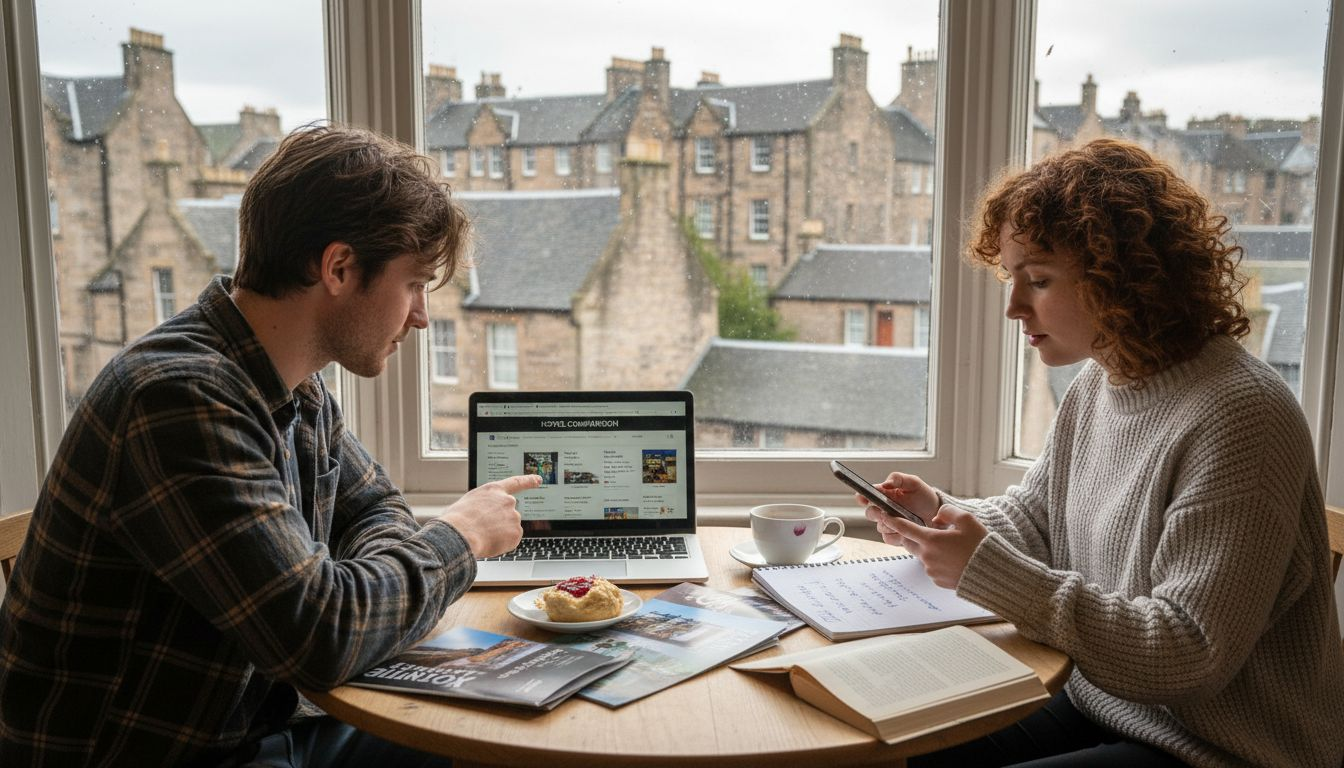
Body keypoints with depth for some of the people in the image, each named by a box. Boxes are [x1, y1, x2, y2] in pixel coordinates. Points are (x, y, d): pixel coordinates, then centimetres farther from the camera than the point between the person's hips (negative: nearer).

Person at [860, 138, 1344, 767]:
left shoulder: (1235, 415, -24)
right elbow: (1031, 515, 17)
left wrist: (987, 571, -29)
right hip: (1097, 704, 8)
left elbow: (1190, 655, -26)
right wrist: (940, 513, -4)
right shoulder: (1095, 385, 4)